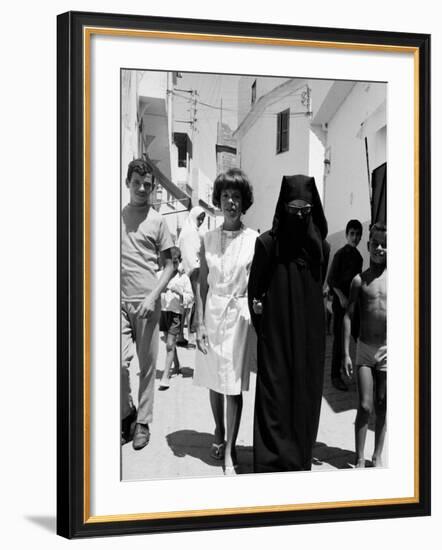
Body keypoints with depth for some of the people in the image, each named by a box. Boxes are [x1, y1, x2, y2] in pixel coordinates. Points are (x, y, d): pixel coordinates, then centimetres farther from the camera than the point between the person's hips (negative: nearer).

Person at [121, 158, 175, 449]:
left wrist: (153, 297, -11)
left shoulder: (157, 221, 2)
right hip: (120, 300, 1)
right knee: (119, 361, -9)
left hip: (147, 302, -1)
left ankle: (143, 423, 13)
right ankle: (126, 413, 13)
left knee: (147, 365, 3)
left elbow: (170, 266, 2)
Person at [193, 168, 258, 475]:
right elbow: (202, 284, 5)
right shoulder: (208, 240, 3)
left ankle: (230, 453, 4)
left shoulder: (254, 240, -3)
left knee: (234, 385, -3)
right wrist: (200, 323, -1)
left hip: (240, 314, -3)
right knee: (213, 381, 12)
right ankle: (219, 431, 37)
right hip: (213, 312, 3)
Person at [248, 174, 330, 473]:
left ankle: (301, 461, 17)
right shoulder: (268, 243, -7)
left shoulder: (321, 247, 3)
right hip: (276, 334, -3)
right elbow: (254, 291, 0)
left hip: (310, 335, 3)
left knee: (305, 398, 7)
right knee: (275, 396, -4)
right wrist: (263, 326, 1)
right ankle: (272, 464, 1)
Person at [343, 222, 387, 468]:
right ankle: (360, 459, 5)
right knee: (365, 406, -4)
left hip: (387, 351, 0)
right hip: (364, 349, 0)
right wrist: (346, 354, -3)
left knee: (382, 406, 8)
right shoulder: (360, 280, -1)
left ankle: (377, 456, 21)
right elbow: (348, 316, 1)